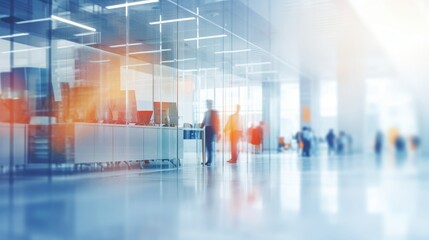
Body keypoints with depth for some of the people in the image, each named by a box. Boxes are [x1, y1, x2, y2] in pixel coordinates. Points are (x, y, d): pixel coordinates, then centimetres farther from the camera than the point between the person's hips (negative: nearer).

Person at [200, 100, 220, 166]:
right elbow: (204, 122, 18)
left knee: (209, 144, -8)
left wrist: (217, 132, -11)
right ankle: (208, 160, 8)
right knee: (207, 144, 3)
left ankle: (209, 161, -5)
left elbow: (217, 122, -6)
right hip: (206, 129, 6)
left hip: (211, 129, -6)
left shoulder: (214, 112, -2)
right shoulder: (206, 112, 17)